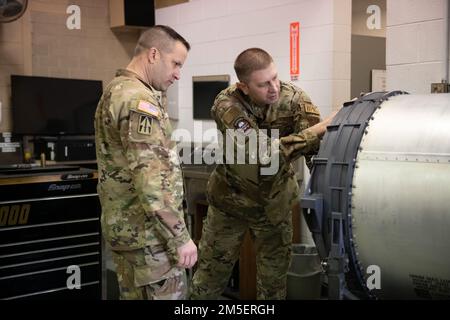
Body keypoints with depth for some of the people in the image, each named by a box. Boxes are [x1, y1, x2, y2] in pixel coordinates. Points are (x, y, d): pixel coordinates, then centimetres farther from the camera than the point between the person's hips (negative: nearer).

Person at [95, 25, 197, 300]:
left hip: (124, 225, 10)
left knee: (133, 294, 16)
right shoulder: (138, 99, -19)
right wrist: (180, 237, -21)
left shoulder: (116, 91, 14)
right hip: (148, 231, -10)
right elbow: (151, 179, -26)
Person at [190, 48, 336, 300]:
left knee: (275, 276, 14)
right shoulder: (227, 105, -27)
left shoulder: (294, 99, -18)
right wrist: (319, 129, -41)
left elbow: (319, 147, -21)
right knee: (212, 271, 13)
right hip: (230, 200, -2)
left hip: (275, 202, 2)